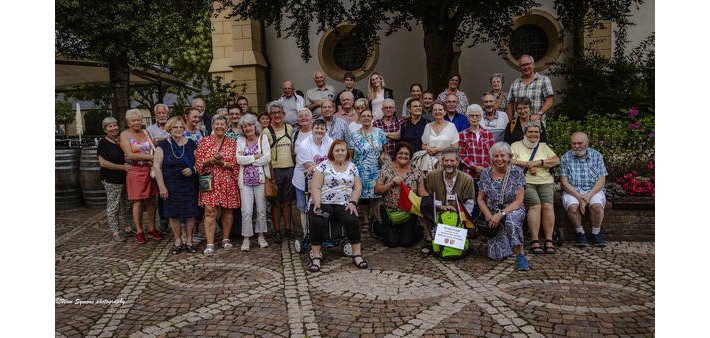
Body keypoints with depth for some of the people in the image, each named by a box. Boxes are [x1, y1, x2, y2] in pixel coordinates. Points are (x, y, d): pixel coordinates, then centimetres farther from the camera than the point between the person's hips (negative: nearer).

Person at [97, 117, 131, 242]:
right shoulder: (103, 143, -7)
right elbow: (103, 162, -14)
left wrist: (129, 165, 2)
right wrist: (122, 167, -18)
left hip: (125, 178, 6)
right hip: (111, 180, -6)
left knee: (126, 204, 14)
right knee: (113, 206, -1)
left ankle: (127, 227, 25)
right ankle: (115, 232, 6)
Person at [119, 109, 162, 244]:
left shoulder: (146, 133, 14)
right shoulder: (124, 134, -1)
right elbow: (130, 155, -12)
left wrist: (152, 160, -10)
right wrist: (149, 157, -15)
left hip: (150, 170, 4)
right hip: (135, 171, -4)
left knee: (151, 201, 6)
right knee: (138, 202, 0)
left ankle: (152, 228, 17)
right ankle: (139, 231, 11)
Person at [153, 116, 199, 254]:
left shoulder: (191, 144, 4)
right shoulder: (163, 145, -1)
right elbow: (157, 166, -4)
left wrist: (192, 169, -12)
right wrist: (162, 187, -9)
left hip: (189, 185, 1)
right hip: (171, 186, -1)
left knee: (190, 213, 2)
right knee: (173, 214, 5)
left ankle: (189, 240, 17)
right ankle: (178, 241, 20)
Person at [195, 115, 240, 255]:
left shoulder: (232, 143, 7)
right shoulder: (204, 141, 5)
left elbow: (236, 165, 2)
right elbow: (199, 163, 1)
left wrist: (222, 163, -13)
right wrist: (213, 159, -15)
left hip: (228, 182, 2)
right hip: (210, 182, -1)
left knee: (227, 211, 7)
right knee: (210, 211, -7)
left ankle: (225, 239, 23)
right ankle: (210, 244, -4)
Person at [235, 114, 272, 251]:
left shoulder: (263, 138, 3)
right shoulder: (240, 140, 7)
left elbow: (267, 158, -9)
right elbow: (239, 159, -6)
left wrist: (247, 160, -7)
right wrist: (256, 156, -10)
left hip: (261, 178, -1)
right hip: (245, 180, 1)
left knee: (261, 209, 6)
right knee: (246, 211, -2)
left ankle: (261, 235, 20)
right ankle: (246, 238, 9)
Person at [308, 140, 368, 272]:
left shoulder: (352, 167, 13)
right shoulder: (323, 165, 4)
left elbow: (358, 187, 9)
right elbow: (315, 187, -2)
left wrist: (352, 202, -7)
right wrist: (317, 204, -16)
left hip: (344, 205, 2)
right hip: (323, 203, -1)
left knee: (351, 220, -27)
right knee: (317, 222, -30)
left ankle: (357, 254, -15)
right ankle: (316, 256, -19)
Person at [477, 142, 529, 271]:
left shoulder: (517, 172, -6)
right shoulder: (486, 173, 0)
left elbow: (518, 201, -11)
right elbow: (480, 199, 4)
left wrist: (501, 214, -21)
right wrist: (489, 217, -12)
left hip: (513, 211, -1)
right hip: (493, 214, 2)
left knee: (511, 219, -40)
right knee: (498, 255, -15)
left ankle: (520, 254, -26)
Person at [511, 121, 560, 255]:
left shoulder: (543, 146, 23)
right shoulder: (516, 145, 15)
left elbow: (556, 160, 8)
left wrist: (537, 162, -5)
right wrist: (528, 165, -7)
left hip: (545, 182, 3)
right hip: (526, 182, -3)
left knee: (548, 205, -24)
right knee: (535, 205, -28)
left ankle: (549, 240, -21)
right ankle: (534, 240, -26)